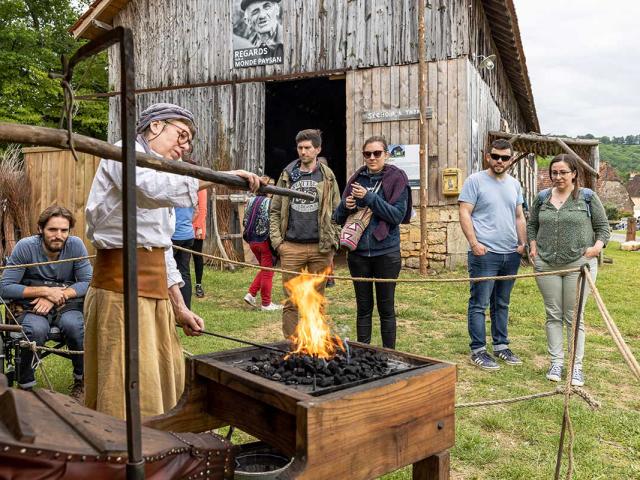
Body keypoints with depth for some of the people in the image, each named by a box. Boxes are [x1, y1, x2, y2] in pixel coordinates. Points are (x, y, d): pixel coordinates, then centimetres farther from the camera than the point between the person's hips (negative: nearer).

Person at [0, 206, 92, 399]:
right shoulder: (25, 247, -11)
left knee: (74, 325, -31)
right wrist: (45, 291, -19)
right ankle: (25, 385, -8)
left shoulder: (75, 245, -8)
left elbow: (88, 283, -9)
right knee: (37, 329, -34)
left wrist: (57, 296, -20)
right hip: (31, 308, -1)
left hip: (67, 306, 1)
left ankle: (81, 381, -6)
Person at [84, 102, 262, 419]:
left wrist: (179, 307, 17)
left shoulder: (162, 176, 23)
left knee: (167, 378, 12)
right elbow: (153, 188, -29)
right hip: (122, 283, -9)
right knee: (128, 389, -5)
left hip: (155, 288, 9)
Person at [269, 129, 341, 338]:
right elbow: (274, 210, 10)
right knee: (291, 301, 4)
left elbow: (336, 212, 7)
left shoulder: (327, 176, 6)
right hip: (291, 247, 0)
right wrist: (277, 240, -1)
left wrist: (332, 242, -2)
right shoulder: (287, 175, 8)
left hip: (320, 248, 0)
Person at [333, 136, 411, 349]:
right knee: (363, 308, 12)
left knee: (386, 308, 8)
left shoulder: (396, 178, -2)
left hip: (386, 253, -3)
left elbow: (397, 215, -13)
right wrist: (345, 206, -11)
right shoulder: (357, 179, 8)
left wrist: (369, 197, -18)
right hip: (358, 252, 3)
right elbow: (338, 218, 11)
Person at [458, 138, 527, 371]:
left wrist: (523, 243, 9)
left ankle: (501, 346, 26)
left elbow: (519, 217, 19)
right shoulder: (475, 180, -3)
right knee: (479, 304, -2)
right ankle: (477, 351, 6)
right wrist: (474, 243, -17)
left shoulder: (514, 184, 16)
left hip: (511, 254, 6)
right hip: (484, 253, -6)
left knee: (502, 304, 15)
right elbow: (464, 213, -9)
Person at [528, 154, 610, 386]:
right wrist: (533, 246, 5)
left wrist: (598, 245, -12)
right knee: (553, 315, 9)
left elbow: (603, 226, 5)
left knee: (574, 317, 3)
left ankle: (577, 366, 14)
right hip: (546, 265, 3)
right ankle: (556, 362, 19)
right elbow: (532, 225, 19)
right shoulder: (542, 197, 9)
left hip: (579, 264, -3)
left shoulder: (587, 197, 1)